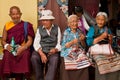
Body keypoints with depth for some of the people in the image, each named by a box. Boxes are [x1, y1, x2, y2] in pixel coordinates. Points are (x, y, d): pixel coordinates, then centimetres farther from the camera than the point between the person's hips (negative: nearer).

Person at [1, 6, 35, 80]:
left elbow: (30, 40, 1)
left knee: (25, 55, -35)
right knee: (7, 55, -33)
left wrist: (22, 48, -17)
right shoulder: (7, 25, 13)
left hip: (23, 48, -1)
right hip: (10, 49, 1)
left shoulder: (26, 25, 7)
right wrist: (6, 46, -11)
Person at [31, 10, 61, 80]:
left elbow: (59, 43, 5)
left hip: (53, 51, -1)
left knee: (55, 59, -35)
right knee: (34, 57, -30)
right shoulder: (39, 29, 11)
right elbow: (36, 43, 0)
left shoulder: (57, 28, 11)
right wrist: (41, 54, -18)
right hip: (41, 50, 1)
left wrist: (55, 49, -18)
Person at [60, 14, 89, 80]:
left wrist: (82, 40, -5)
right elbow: (63, 46, -2)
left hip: (78, 54, 3)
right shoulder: (66, 32, 4)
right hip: (68, 55, -3)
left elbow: (83, 46, 15)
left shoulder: (79, 32, 14)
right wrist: (72, 42, -15)